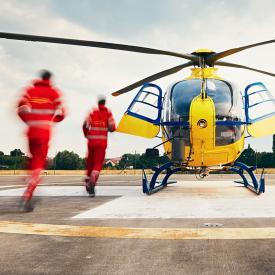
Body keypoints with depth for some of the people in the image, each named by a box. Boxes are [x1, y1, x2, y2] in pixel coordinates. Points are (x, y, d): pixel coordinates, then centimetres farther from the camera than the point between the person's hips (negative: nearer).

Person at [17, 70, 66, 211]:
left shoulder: (30, 90, 12)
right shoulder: (54, 92, 6)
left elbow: (21, 107, -2)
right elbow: (60, 113, -1)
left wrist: (29, 121, 12)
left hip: (31, 130, 3)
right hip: (44, 131, -3)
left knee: (34, 159, 23)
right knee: (39, 163, -3)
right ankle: (27, 196, -16)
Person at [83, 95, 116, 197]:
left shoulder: (92, 111, 2)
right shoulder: (108, 112, 1)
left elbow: (85, 125, -5)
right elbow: (112, 128, -4)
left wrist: (87, 135, 14)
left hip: (91, 141, 1)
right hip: (102, 142, -1)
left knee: (90, 161, 17)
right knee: (98, 164, -1)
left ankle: (88, 183, 29)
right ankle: (92, 184, -22)